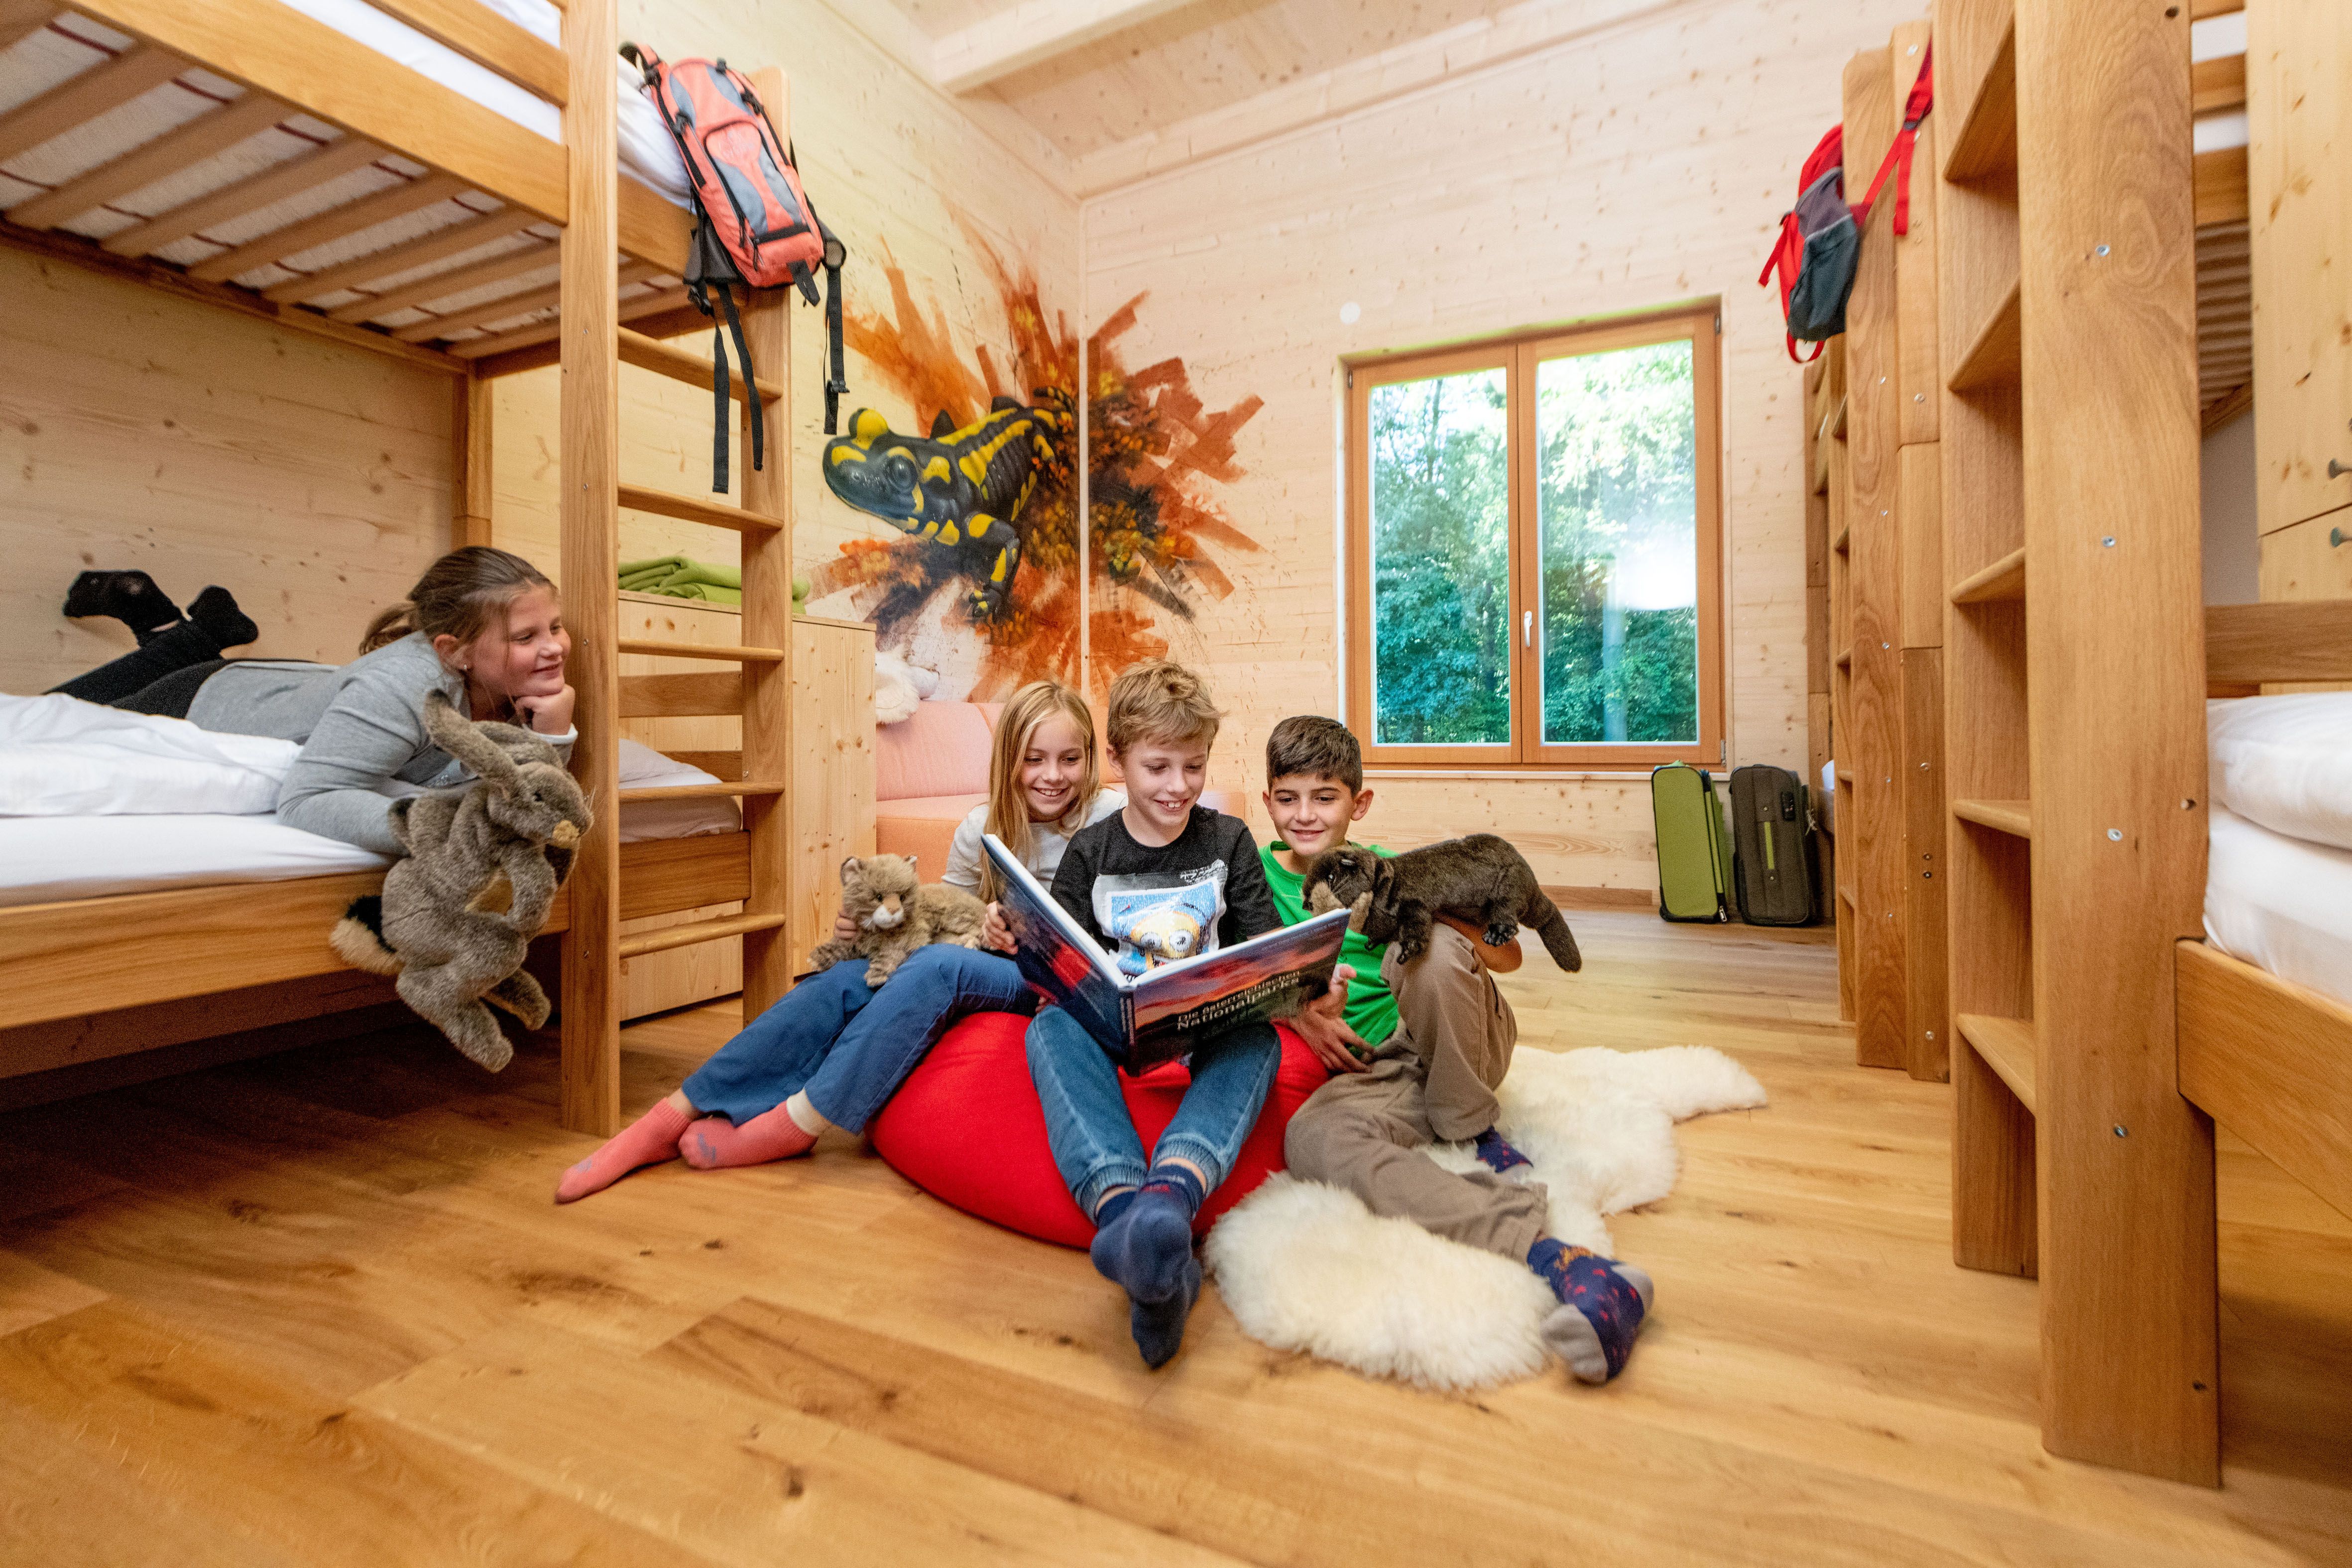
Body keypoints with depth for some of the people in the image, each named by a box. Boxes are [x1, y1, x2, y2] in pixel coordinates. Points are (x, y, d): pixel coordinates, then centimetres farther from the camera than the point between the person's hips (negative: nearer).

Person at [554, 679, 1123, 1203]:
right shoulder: (983, 827, 6)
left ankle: (794, 1124, -18)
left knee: (937, 967, -32)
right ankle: (672, 1118, -11)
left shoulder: (1112, 819, -7)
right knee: (849, 977, -19)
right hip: (991, 962, 4)